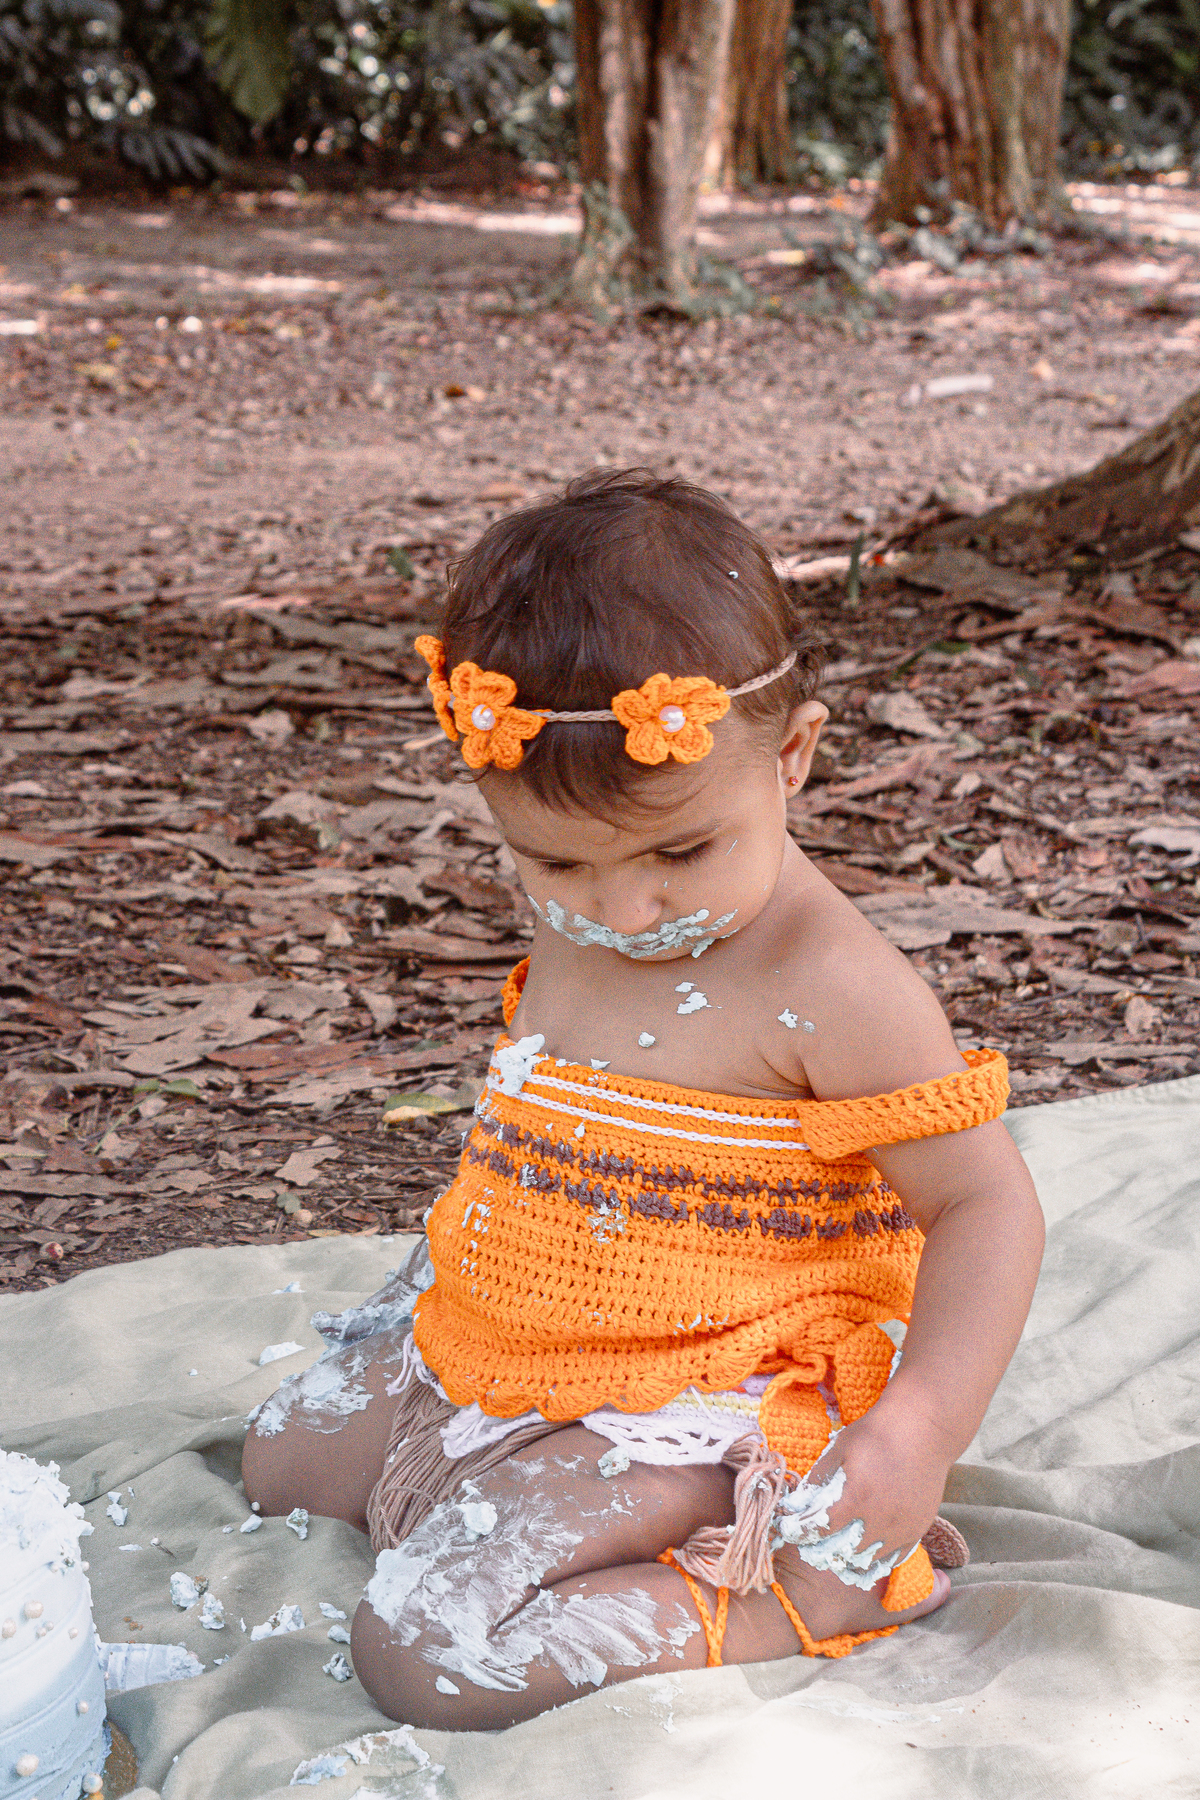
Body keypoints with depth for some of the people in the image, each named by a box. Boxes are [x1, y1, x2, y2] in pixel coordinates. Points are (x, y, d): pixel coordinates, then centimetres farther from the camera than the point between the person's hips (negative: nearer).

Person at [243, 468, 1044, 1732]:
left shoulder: (832, 990, -26)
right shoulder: (576, 931, -2)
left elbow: (986, 1203, -21)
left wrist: (919, 1433, -33)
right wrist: (438, 1275, 22)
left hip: (694, 1405, -9)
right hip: (494, 1351, 9)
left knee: (424, 1652, -22)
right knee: (281, 1459, 24)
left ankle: (813, 1597, -10)